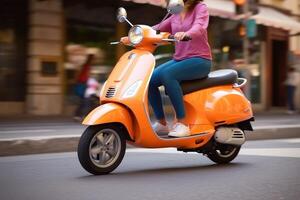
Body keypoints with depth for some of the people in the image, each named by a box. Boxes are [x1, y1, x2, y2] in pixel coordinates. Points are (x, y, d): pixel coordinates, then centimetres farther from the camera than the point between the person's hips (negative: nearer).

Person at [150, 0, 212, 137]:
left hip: (199, 60, -7)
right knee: (150, 80, -13)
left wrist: (186, 34, -46)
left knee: (167, 74, -32)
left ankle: (181, 124, -29)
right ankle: (161, 123, -2)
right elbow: (158, 29, 15)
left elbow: (199, 26, -24)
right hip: (179, 59, 7)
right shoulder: (176, 14, 16)